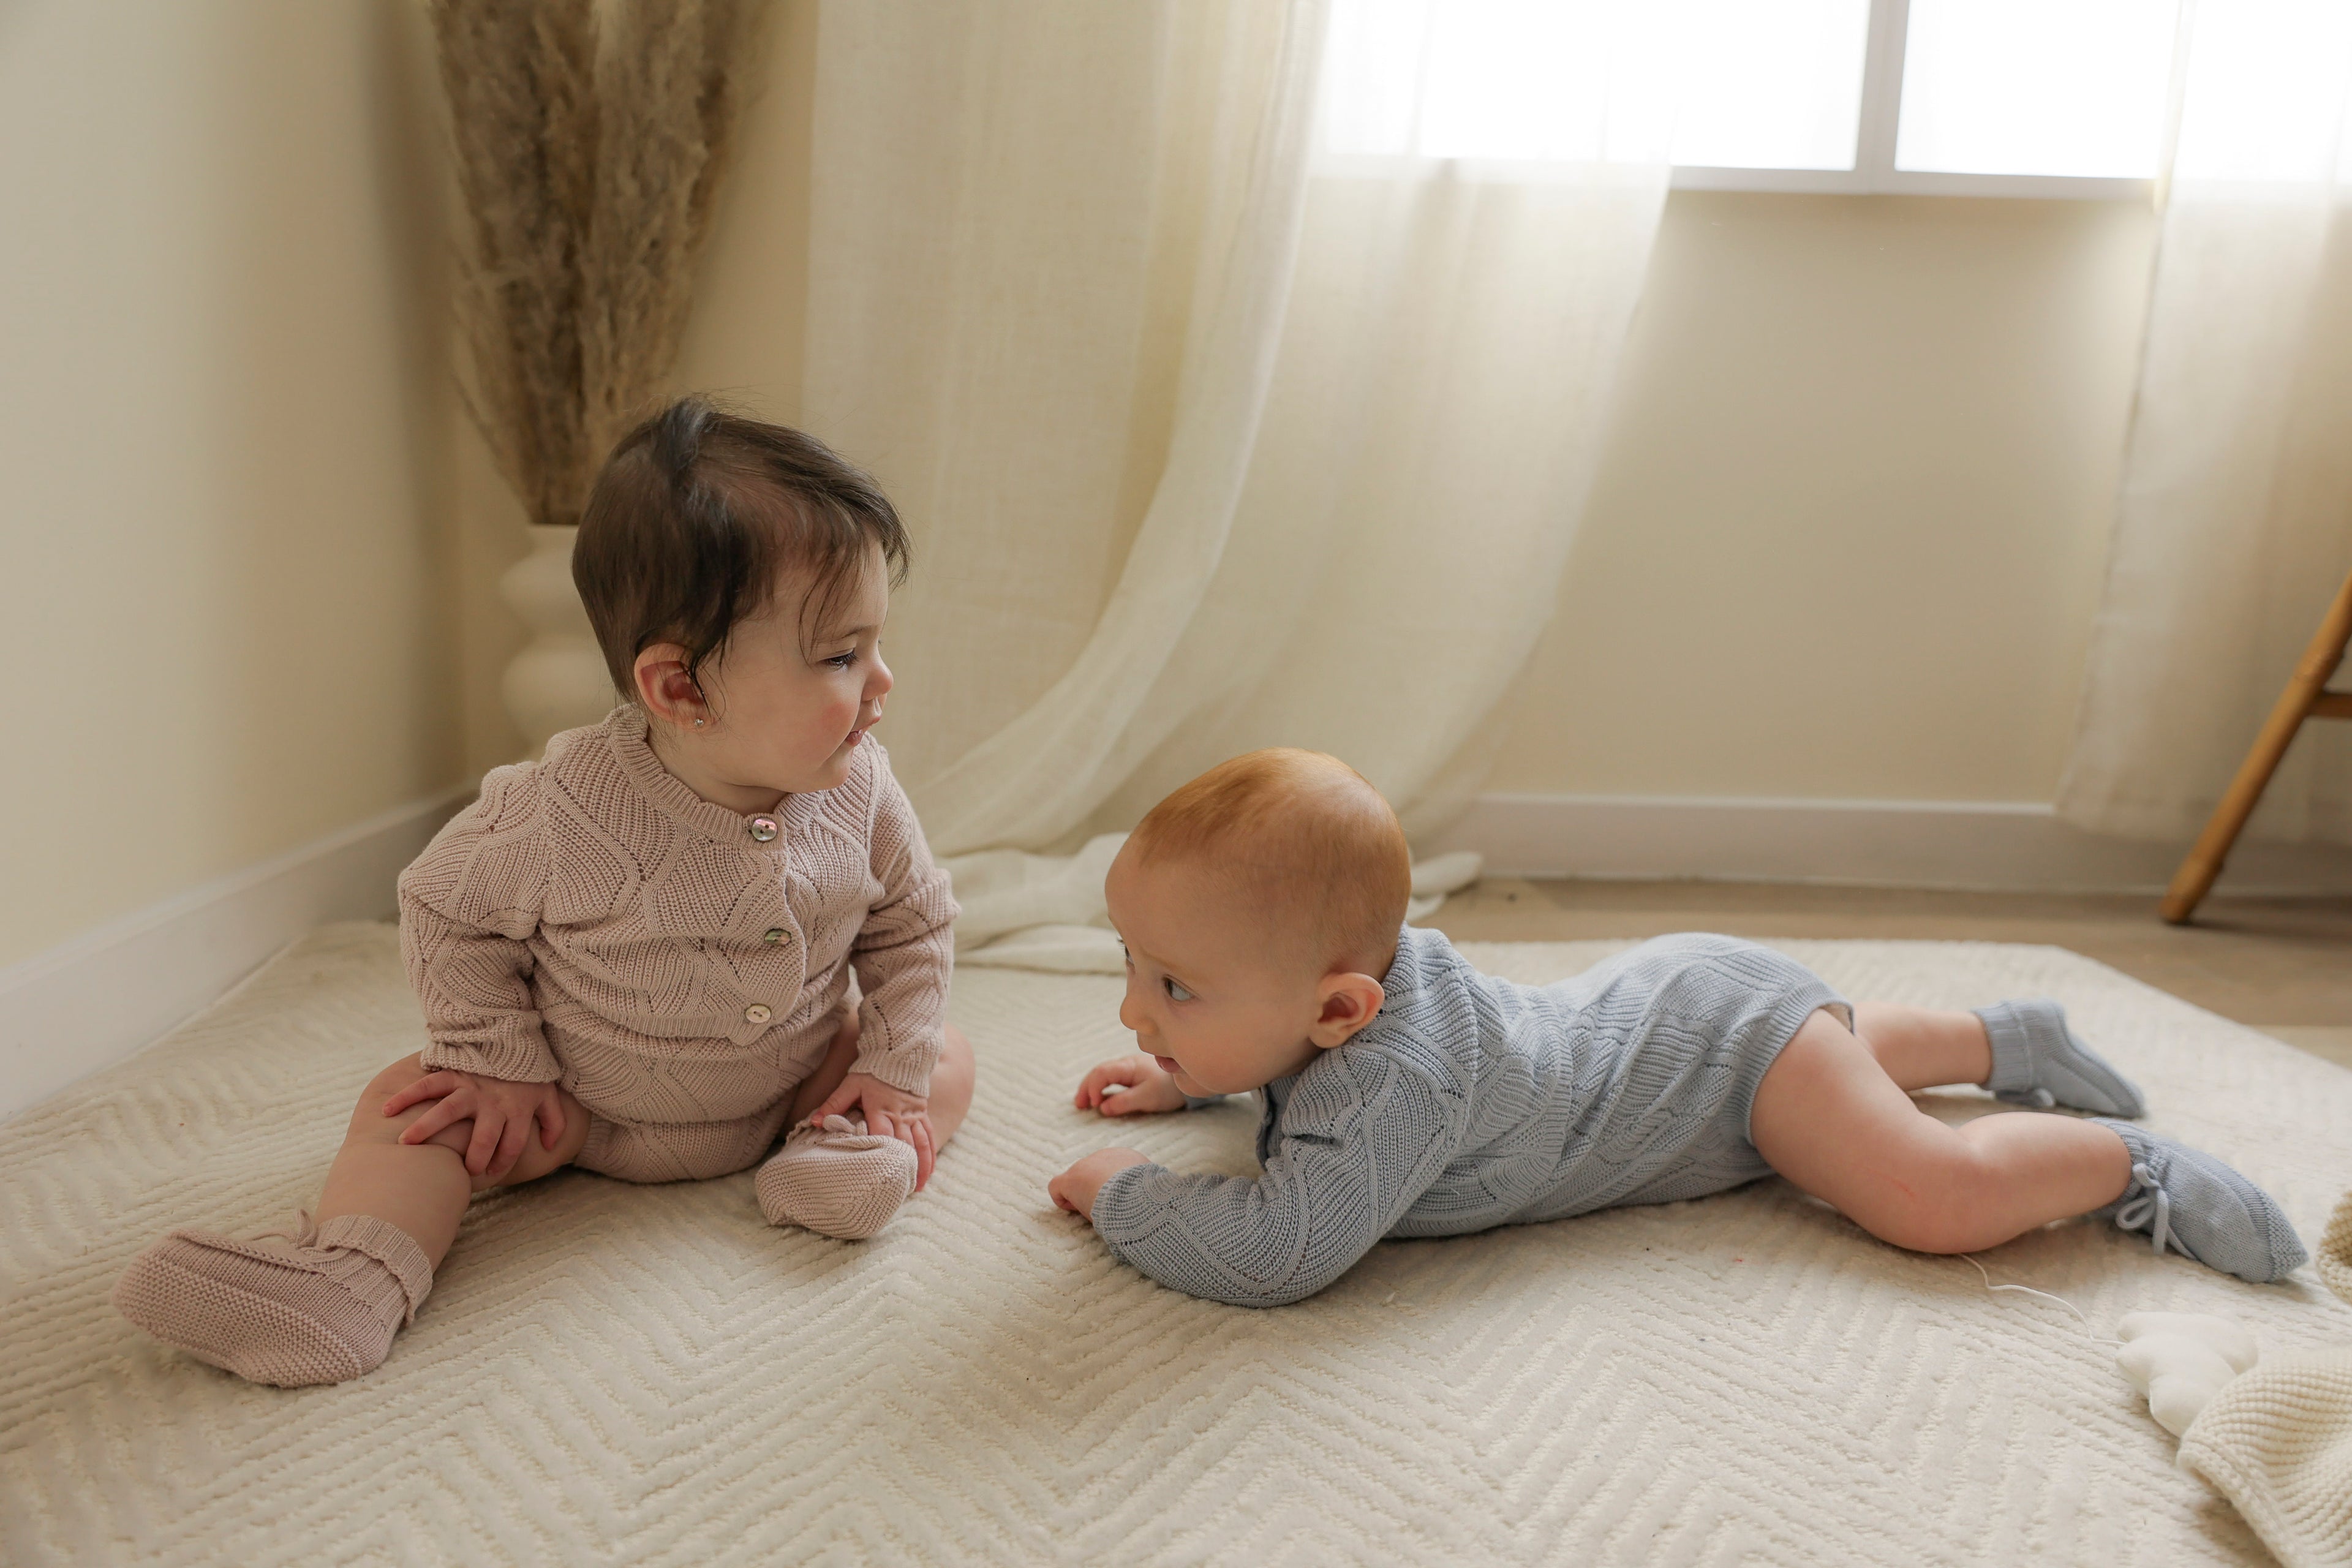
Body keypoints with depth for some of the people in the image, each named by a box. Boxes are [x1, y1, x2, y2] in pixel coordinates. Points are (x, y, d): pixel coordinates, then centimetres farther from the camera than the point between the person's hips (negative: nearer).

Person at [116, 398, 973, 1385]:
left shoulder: (859, 793, -19)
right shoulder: (562, 815, -29)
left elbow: (911, 926, -3)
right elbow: (446, 910, -12)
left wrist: (894, 1070, -10)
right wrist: (503, 1065, -14)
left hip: (795, 1078, 2)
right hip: (587, 1106, -2)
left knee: (947, 1058, -9)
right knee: (416, 1101, -17)